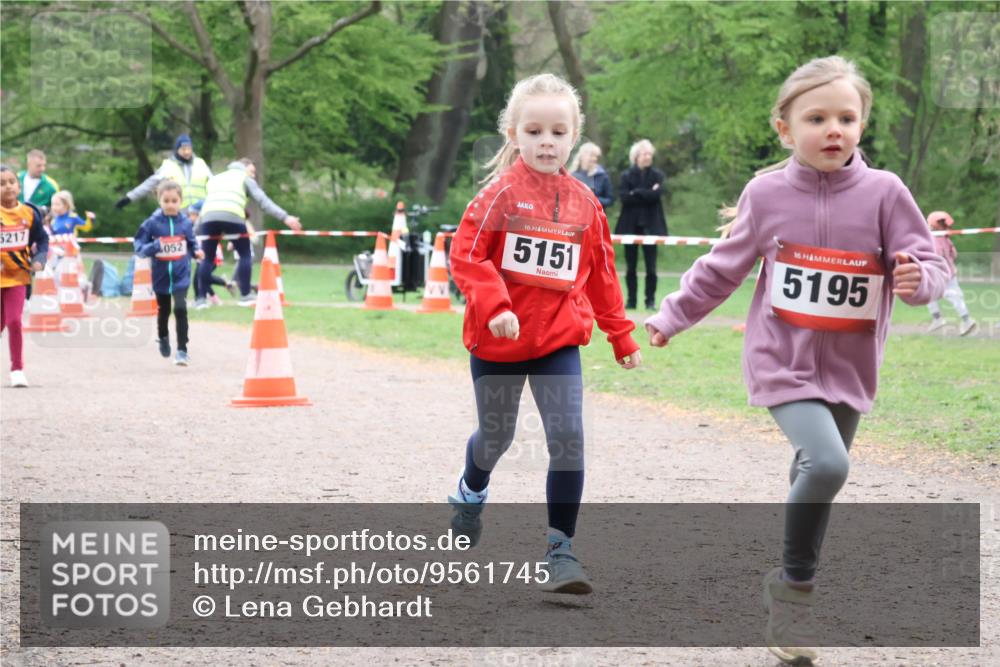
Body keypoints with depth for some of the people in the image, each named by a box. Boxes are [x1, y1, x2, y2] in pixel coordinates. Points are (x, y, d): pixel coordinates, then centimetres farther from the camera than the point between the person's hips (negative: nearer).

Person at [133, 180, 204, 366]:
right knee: (164, 310, 19)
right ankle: (163, 338, 48)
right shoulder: (152, 223, -10)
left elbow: (192, 243, 9)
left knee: (180, 309, -16)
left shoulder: (185, 223, -6)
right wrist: (153, 247, -25)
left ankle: (182, 350, -9)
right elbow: (139, 246, -6)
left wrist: (197, 252, -12)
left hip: (181, 276, -1)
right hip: (161, 276, 1)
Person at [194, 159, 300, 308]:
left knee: (208, 257, 13)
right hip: (232, 216, -3)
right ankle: (245, 295, 11)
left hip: (208, 215, 3)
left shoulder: (215, 178, 36)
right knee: (245, 254, 14)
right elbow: (263, 201, 11)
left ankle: (200, 298, 6)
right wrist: (285, 218, 5)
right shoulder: (245, 178, 24)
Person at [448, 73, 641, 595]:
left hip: (559, 341, 2)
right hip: (497, 341, -2)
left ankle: (560, 549, -6)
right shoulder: (501, 193, -9)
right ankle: (471, 493, 50)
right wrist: (494, 305, -26)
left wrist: (621, 335, 15)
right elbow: (466, 256, -13)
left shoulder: (583, 203, 2)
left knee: (568, 440, -12)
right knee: (496, 436, 16)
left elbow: (601, 273, 12)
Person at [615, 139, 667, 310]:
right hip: (630, 224, 1)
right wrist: (646, 195, -12)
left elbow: (656, 195, -12)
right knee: (630, 265, 4)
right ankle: (631, 299, 10)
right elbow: (624, 197, -10)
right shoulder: (627, 175, 5)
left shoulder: (657, 175, 5)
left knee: (650, 266, -3)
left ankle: (650, 299, 3)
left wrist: (636, 193, -9)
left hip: (650, 225, -1)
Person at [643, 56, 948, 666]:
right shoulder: (767, 194, -5)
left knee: (817, 478, 13)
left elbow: (930, 266, -6)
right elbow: (724, 270, 9)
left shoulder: (884, 192, -7)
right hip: (783, 362, -2)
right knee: (827, 463, -24)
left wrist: (918, 278, -29)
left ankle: (790, 602, 31)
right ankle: (795, 586, -5)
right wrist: (672, 317, 14)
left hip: (849, 369, 2)